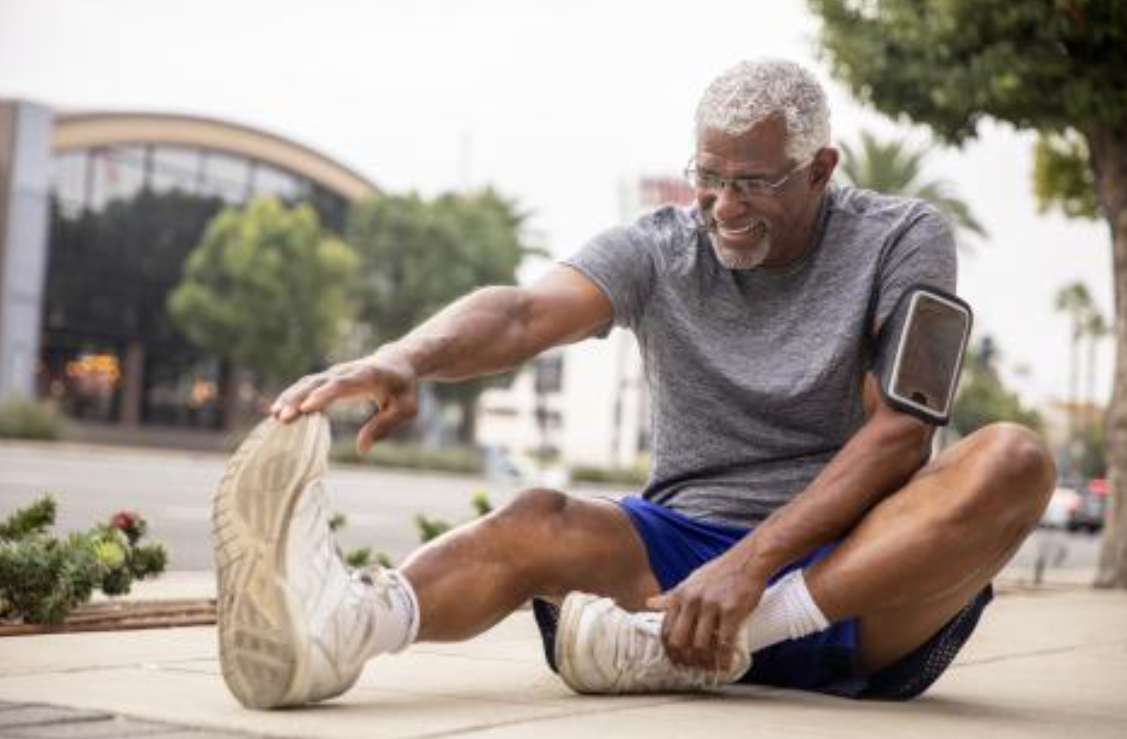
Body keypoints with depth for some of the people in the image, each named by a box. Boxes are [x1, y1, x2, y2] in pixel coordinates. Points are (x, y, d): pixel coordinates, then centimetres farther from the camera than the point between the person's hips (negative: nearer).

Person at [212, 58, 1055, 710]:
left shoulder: (903, 240, 0)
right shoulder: (658, 251, 3)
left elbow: (900, 431, -12)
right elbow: (522, 313, -16)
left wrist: (751, 564, -25)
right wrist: (405, 357, -39)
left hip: (859, 571, -1)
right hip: (690, 542, 1)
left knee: (1014, 459, -29)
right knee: (539, 522, -28)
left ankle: (681, 645, -38)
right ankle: (340, 621, -60)